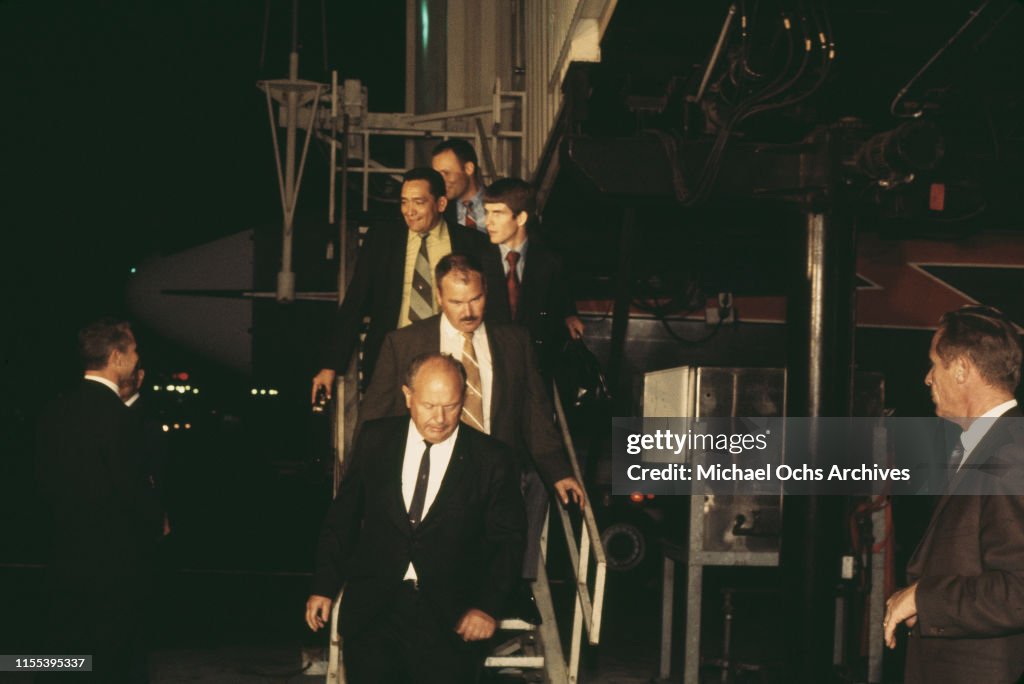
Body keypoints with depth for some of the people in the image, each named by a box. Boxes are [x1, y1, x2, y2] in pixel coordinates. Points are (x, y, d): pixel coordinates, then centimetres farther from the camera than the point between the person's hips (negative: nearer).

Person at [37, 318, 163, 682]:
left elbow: (47, 479, 9)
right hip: (116, 557, -7)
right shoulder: (120, 418, -19)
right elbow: (135, 489, -17)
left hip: (67, 554, 7)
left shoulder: (56, 411, 3)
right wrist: (156, 525, 2)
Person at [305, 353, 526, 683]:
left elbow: (507, 540, 4)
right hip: (374, 604, 1)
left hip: (448, 614, -1)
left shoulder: (491, 458, 1)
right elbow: (342, 517, 12)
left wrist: (488, 605, -7)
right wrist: (324, 587, 7)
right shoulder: (375, 439, 7)